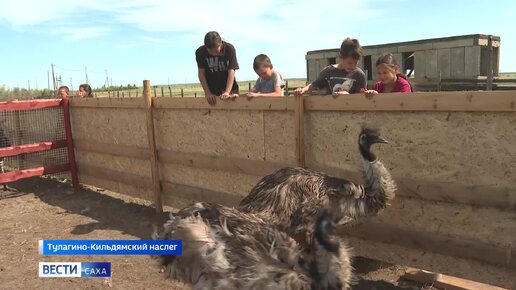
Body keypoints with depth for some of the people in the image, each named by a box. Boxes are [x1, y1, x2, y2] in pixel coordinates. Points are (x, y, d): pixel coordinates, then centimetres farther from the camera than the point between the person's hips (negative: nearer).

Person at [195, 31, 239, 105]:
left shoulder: (230, 49, -18)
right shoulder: (200, 52, -15)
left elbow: (231, 72, -22)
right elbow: (201, 73, -12)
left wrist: (227, 92, -32)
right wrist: (207, 93, -20)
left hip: (229, 87, 0)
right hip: (212, 90, 0)